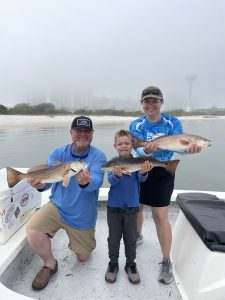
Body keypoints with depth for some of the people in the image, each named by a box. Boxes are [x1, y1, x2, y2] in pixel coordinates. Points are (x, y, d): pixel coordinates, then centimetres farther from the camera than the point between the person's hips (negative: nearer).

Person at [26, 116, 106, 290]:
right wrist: (41, 183, -42)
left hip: (83, 216, 0)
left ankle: (83, 244, 51)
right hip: (57, 206, 1)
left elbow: (97, 181, -31)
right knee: (32, 230, -26)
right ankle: (50, 264, 6)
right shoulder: (58, 154, -9)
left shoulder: (98, 156, -15)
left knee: (83, 258, 13)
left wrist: (86, 182, -54)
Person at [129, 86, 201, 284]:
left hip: (162, 173, -3)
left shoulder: (173, 122, -7)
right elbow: (137, 150, -18)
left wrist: (189, 148, -42)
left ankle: (166, 262, 15)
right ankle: (138, 236, 48)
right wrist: (147, 151, -42)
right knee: (136, 207, 18)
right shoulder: (136, 125, -5)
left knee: (160, 216, -5)